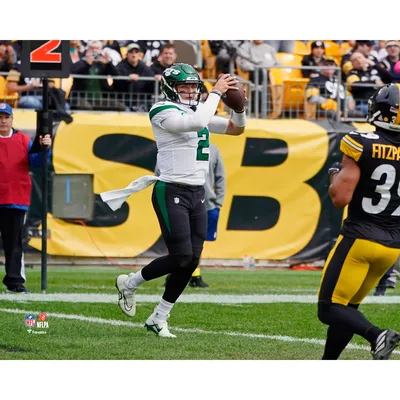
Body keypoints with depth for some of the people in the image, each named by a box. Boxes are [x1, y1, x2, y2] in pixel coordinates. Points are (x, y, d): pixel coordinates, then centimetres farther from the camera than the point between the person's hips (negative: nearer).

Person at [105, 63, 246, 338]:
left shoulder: (200, 111, 15)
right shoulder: (164, 112, -10)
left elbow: (237, 129, 18)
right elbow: (197, 122, -27)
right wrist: (216, 92, -17)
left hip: (197, 194, 8)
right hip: (171, 193, -8)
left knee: (192, 260, 3)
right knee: (181, 257, -13)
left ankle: (159, 319, 14)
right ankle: (129, 284, 12)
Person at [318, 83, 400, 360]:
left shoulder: (363, 145, -13)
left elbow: (340, 198, -14)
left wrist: (335, 175, 5)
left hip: (360, 239, -6)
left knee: (330, 309, -1)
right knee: (348, 306, 19)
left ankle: (376, 335, -25)